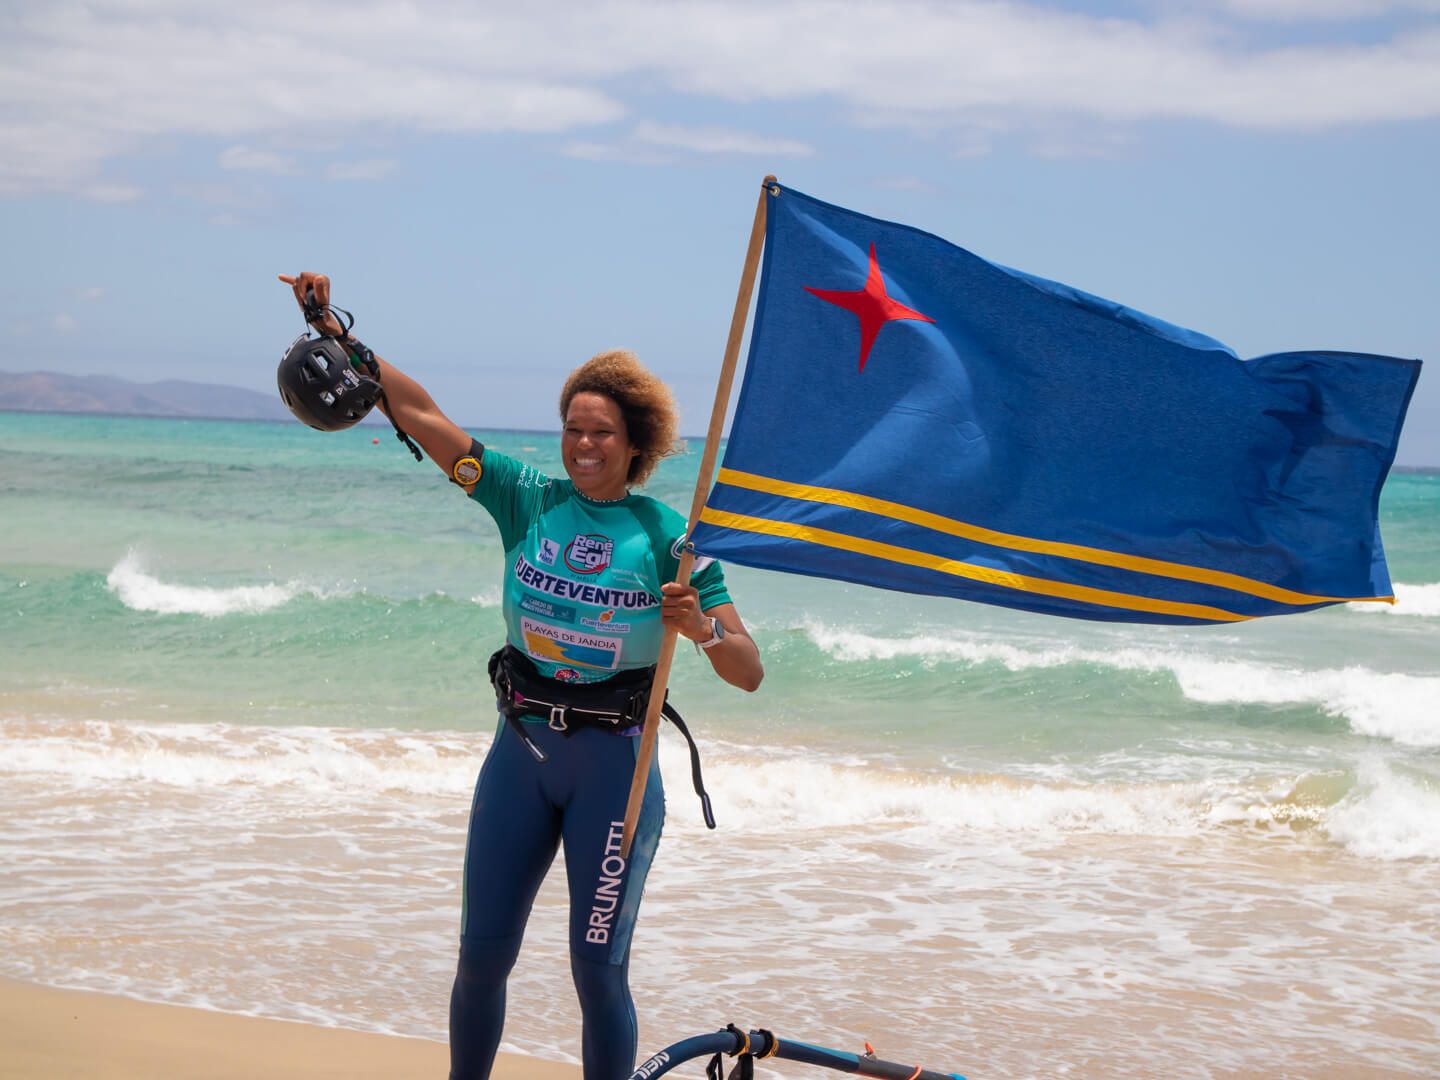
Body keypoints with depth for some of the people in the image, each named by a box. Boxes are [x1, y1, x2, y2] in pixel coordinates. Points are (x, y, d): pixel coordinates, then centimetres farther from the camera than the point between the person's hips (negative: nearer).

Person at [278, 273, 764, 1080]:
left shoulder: (669, 537, -6)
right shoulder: (528, 499, 2)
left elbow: (749, 673, -8)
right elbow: (419, 413, 1)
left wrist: (700, 626, -28)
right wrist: (336, 334, -5)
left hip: (614, 762, -3)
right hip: (521, 749, 3)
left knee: (599, 968, -1)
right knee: (483, 953, 7)